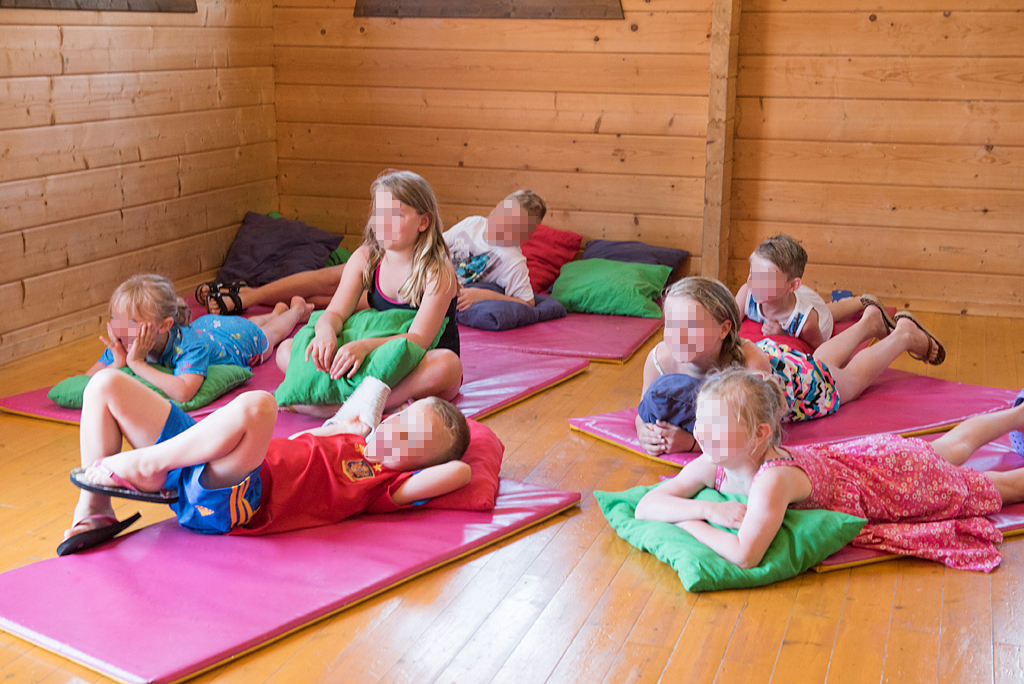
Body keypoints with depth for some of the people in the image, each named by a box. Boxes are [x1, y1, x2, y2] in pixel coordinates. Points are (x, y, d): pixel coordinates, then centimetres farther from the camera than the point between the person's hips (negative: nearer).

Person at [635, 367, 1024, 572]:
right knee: (948, 448, 33)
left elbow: (746, 555, -56)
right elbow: (646, 506, -26)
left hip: (888, 475, -7)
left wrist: (690, 522, -42)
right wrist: (708, 508, -41)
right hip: (847, 457, 7)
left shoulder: (773, 479, -46)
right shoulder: (711, 465, -25)